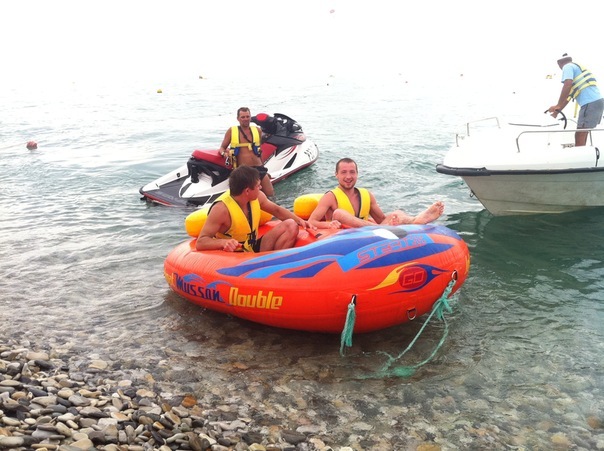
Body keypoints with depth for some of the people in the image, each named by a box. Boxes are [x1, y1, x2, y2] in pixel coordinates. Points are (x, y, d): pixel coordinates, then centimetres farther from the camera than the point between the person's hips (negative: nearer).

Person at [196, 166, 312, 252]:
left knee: (291, 225, -5)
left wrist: (299, 220, 1)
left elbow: (277, 210, 16)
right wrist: (223, 242, -46)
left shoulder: (257, 197, -4)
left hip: (255, 250, 8)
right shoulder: (221, 210, -24)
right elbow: (200, 242, -26)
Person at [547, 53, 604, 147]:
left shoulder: (567, 66, 3)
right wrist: (558, 111, 27)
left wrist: (557, 106, -13)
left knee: (579, 136, -8)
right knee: (582, 135, 15)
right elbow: (570, 95, 29)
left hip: (590, 103, -9)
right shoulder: (577, 67, 31)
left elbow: (567, 86, -15)